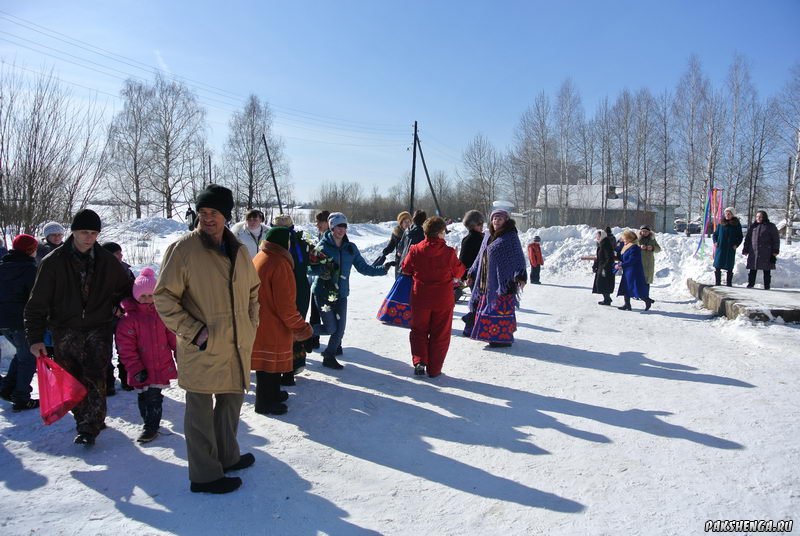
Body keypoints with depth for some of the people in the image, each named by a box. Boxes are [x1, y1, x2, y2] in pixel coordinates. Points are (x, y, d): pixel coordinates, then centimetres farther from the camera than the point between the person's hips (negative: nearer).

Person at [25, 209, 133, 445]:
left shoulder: (107, 261, 3)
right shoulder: (54, 262, -3)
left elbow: (125, 289, 19)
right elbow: (37, 303, -3)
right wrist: (35, 338, -7)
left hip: (98, 330, 0)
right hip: (65, 332, 0)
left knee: (95, 379, -9)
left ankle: (90, 427, -4)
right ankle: (89, 420, 21)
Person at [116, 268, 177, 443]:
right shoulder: (129, 318, -8)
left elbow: (174, 338, 10)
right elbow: (126, 348, -10)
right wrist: (136, 369, -13)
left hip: (162, 367, 1)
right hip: (142, 369, -1)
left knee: (154, 397, 1)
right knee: (144, 397, 10)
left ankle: (151, 427, 12)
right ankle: (150, 424, 26)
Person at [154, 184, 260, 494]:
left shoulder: (239, 251, 8)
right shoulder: (183, 249, -11)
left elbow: (252, 291, 21)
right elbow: (164, 297, -11)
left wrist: (251, 324, 10)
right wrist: (194, 331, -16)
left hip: (238, 346, 7)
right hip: (202, 349, -7)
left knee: (232, 399, 20)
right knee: (201, 409, 5)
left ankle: (227, 456, 40)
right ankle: (205, 475, 20)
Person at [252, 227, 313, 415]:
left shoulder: (259, 258, 9)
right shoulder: (279, 264, -22)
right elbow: (285, 305, -23)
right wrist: (302, 328, -12)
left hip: (259, 321, 10)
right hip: (272, 325, -10)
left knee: (273, 362, 23)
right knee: (270, 364, 5)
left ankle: (272, 393, 38)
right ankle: (265, 403, 18)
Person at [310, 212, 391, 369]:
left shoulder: (350, 248, 4)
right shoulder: (323, 246, -7)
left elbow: (363, 267, 5)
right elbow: (312, 268, -9)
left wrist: (382, 269, -6)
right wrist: (324, 268, -28)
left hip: (341, 293, 4)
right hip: (323, 292, -3)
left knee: (340, 328, 2)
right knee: (331, 328, -8)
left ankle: (329, 356, 22)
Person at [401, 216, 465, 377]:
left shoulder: (415, 250, -8)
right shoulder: (449, 252, -13)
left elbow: (406, 269, 4)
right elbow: (458, 273, -2)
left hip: (420, 299, 1)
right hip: (443, 299, -1)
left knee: (419, 330, 18)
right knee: (440, 334, 11)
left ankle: (419, 361, 3)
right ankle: (434, 369, 14)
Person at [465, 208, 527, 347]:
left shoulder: (510, 236, -6)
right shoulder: (488, 236, 15)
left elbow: (518, 257, -11)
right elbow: (480, 257, 21)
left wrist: (520, 276, -21)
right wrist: (472, 274, 21)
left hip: (503, 281, -7)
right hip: (487, 280, 7)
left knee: (501, 308, -6)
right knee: (487, 307, 10)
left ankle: (504, 337, 2)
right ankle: (492, 334, 20)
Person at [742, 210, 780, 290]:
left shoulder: (771, 226, 3)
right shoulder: (752, 226, 11)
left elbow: (776, 239, 2)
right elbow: (748, 239, 13)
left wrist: (775, 251, -4)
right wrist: (745, 250, 9)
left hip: (766, 253, -2)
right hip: (754, 252, 2)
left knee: (767, 270, 2)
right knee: (753, 269, 2)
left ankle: (767, 286, 7)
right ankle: (751, 283, 9)